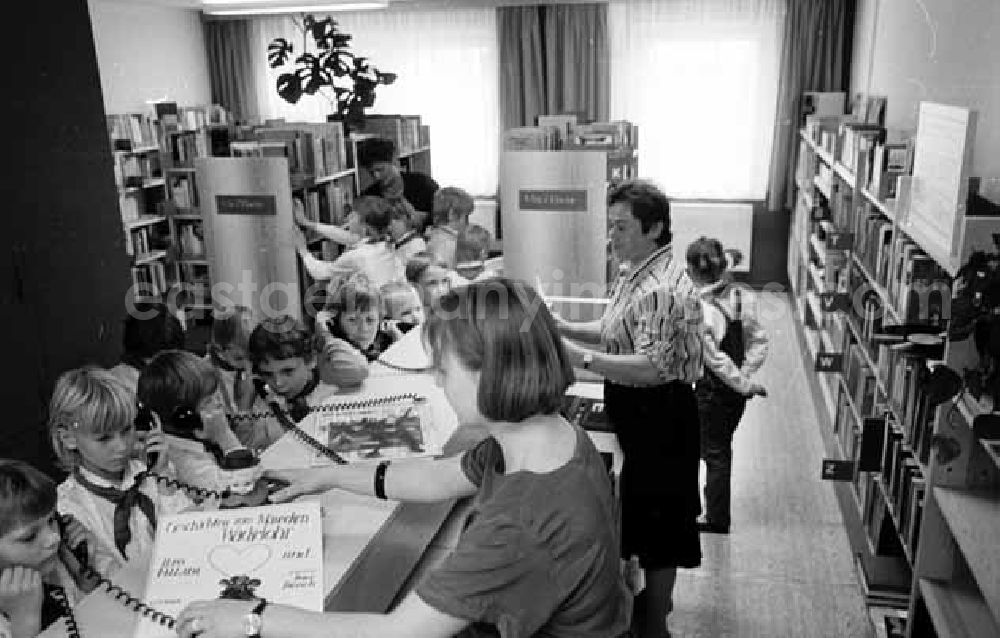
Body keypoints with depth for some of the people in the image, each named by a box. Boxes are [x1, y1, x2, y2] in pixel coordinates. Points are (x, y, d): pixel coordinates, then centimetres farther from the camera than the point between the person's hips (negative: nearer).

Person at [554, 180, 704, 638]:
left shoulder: (662, 289, -25)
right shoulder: (638, 274, 8)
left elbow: (653, 367, -31)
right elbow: (616, 332, 15)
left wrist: (579, 357, -35)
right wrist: (563, 327, 2)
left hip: (660, 416, -10)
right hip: (640, 413, 10)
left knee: (656, 521, 6)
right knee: (645, 514, 24)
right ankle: (655, 597, 43)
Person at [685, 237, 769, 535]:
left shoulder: (698, 309, -25)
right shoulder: (737, 299, -5)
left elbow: (716, 360, -24)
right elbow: (760, 339, 1)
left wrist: (745, 384, -13)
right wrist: (745, 373, -2)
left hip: (711, 392, -6)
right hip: (736, 394, 6)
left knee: (714, 453, 9)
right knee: (722, 449, 22)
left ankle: (717, 519, 24)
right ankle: (717, 507, 39)